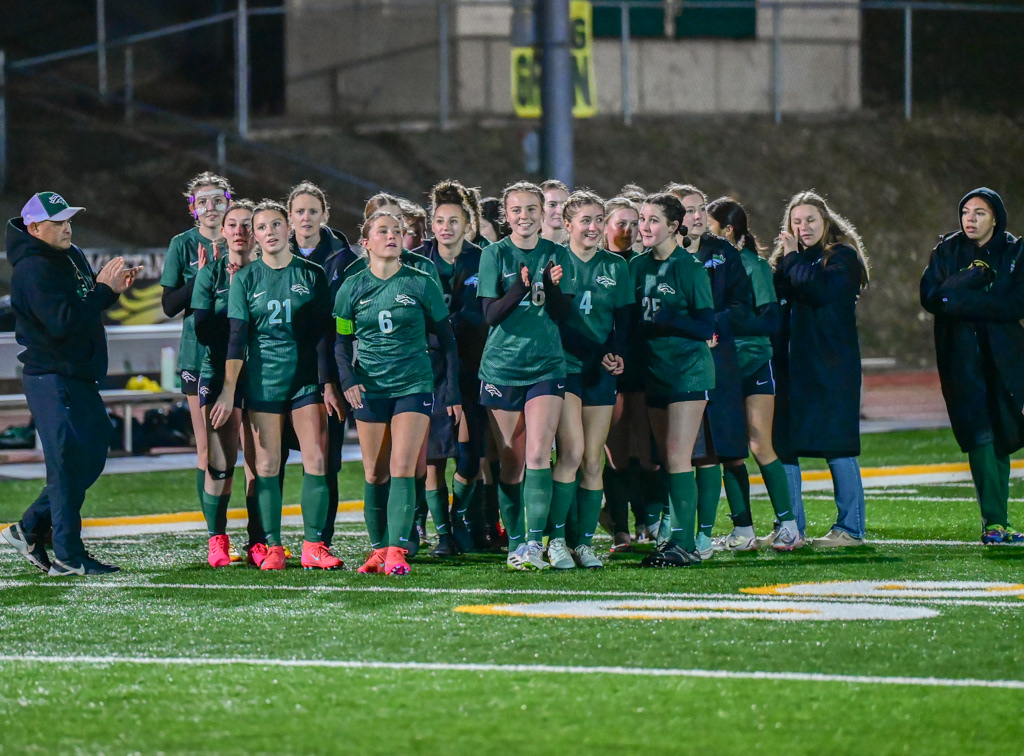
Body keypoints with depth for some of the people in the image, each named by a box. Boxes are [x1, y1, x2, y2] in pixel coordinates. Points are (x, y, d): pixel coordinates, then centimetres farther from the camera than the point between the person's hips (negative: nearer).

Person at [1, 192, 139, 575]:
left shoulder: (72, 257, 13)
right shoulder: (33, 270, -16)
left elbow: (85, 309, 22)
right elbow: (63, 322, -26)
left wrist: (112, 289, 3)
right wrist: (103, 290, -21)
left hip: (79, 377, 10)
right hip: (53, 379, -10)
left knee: (91, 457, 13)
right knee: (69, 462, -8)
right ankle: (68, 555, -3)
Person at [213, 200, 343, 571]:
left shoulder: (311, 274, 3)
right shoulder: (246, 279, 4)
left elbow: (322, 334, 3)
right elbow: (237, 337, 2)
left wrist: (328, 384, -2)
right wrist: (228, 390, -4)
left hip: (305, 377, 0)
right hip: (262, 380, 0)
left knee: (315, 460, -8)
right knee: (267, 465, 0)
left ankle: (314, 546, -4)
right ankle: (272, 547, 5)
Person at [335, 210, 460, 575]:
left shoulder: (421, 284, 0)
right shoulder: (352, 287, 5)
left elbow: (447, 340, 6)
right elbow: (340, 340, 9)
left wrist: (453, 392, 2)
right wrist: (347, 378, -9)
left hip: (414, 384, -2)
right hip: (369, 389, 2)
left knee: (402, 469, -13)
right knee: (375, 474, 4)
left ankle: (397, 550, -18)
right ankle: (379, 548, 15)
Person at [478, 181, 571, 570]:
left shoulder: (556, 254, 6)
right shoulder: (495, 254, 1)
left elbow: (562, 314, 3)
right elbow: (490, 314, -6)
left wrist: (552, 286, -16)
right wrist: (520, 288, -22)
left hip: (546, 366, 0)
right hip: (502, 366, 0)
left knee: (537, 453, -16)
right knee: (510, 462, 3)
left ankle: (535, 541, -18)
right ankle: (515, 542, 14)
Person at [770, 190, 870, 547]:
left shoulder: (843, 257, -2)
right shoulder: (788, 259, 16)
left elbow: (819, 290, -18)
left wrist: (791, 260, -7)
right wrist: (785, 260, -4)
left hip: (832, 366, -6)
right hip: (792, 366, 6)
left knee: (836, 444, -5)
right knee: (782, 444, 3)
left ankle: (850, 527, -1)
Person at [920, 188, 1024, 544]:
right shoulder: (947, 251, 6)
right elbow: (930, 297, -5)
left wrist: (962, 302, -13)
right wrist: (972, 278, -16)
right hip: (961, 355, -1)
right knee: (981, 434, -13)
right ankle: (994, 522, -18)